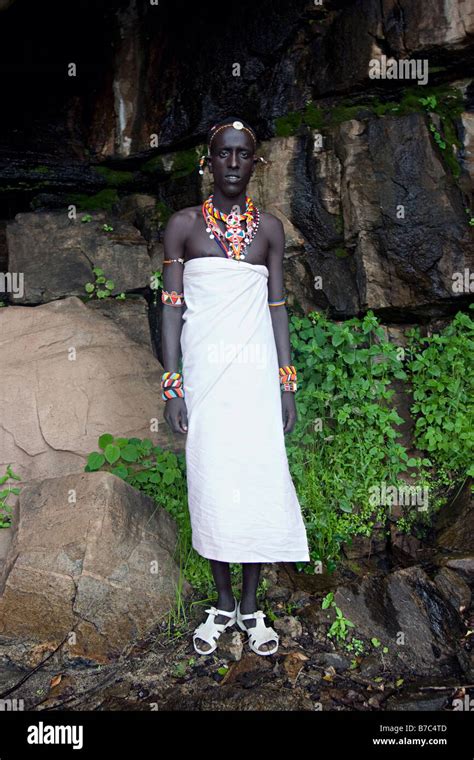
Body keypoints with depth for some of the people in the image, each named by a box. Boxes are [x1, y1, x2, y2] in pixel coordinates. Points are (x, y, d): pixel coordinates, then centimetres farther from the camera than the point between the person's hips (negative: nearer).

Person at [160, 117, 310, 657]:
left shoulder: (269, 228, 9)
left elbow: (277, 308, 8)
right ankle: (223, 602, 23)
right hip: (204, 372, -1)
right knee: (211, 486, 3)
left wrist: (287, 383, 3)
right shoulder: (183, 224, 4)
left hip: (256, 370, 1)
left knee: (260, 483, 0)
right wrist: (172, 385, -5)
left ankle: (250, 604, 19)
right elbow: (172, 307, 1)